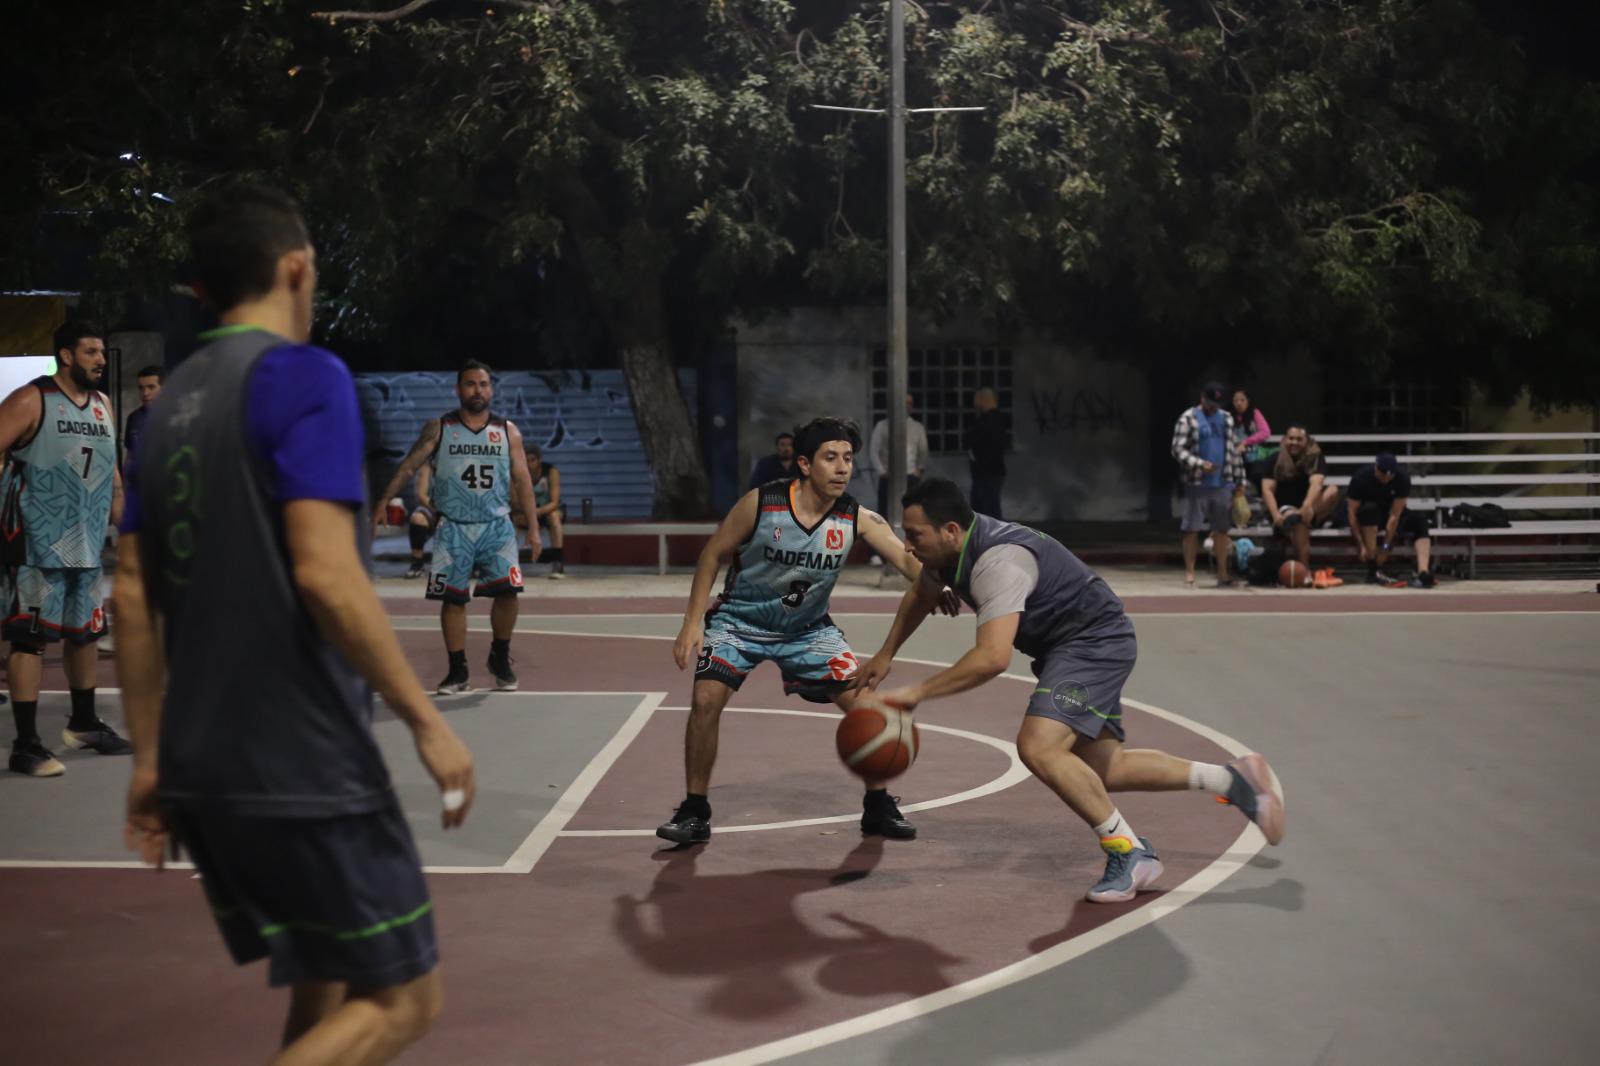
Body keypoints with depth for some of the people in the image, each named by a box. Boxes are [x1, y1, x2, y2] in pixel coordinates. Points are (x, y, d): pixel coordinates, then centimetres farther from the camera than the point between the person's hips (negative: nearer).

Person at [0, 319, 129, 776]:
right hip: (38, 545, -7)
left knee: (85, 632, 17)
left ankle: (83, 723, 34)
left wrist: (120, 511, 14)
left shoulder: (103, 406, 12)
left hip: (87, 544, 7)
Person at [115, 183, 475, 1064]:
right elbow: (325, 576, -21)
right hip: (305, 768, -8)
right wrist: (427, 722, -14)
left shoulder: (171, 403, 12)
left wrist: (150, 759, 17)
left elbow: (133, 596, 12)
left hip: (203, 769, 8)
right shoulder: (304, 376, -11)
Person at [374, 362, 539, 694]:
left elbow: (521, 480, 7)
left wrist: (532, 525, 2)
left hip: (496, 525, 0)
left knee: (507, 590, -12)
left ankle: (500, 659, 10)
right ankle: (458, 672, 11)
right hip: (453, 527, 0)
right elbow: (408, 466, 3)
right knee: (452, 599, 0)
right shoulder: (439, 428, 3)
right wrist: (382, 504, -4)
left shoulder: (507, 431, 6)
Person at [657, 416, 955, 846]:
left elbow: (910, 561, -30)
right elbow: (712, 556, -11)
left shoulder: (858, 519, -18)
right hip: (740, 620, -2)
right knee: (706, 700, -20)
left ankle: (878, 807, 12)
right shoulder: (760, 504, -23)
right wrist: (692, 623, -17)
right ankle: (694, 811, -2)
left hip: (807, 628, 2)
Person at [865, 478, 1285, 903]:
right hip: (1066, 647, 10)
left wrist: (917, 693, -36)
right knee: (1102, 770, 15)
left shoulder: (998, 561, -31)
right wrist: (885, 655, 25)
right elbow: (920, 595, 23)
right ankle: (1233, 779, 24)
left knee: (1038, 748, -27)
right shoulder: (949, 548, -2)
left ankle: (1129, 853, -14)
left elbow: (992, 658, -41)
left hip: (1096, 641, -10)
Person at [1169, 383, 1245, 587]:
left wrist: (1239, 479, 14)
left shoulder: (1226, 419, 15)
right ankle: (1189, 572, 5)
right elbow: (1178, 449, -10)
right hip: (1197, 484, -5)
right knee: (1191, 529, -2)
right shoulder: (1188, 419, -3)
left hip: (1223, 484, 5)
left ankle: (1222, 573, 12)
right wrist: (1200, 464, -23)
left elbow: (1234, 450, 18)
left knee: (1222, 528, 6)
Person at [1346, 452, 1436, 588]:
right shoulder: (1360, 478, -25)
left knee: (1419, 522, -25)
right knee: (1370, 509, -37)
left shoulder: (1403, 479, -22)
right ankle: (1373, 571, -35)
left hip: (1387, 512, 2)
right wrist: (1362, 545, -31)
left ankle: (1423, 573, -42)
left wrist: (1385, 547, -28)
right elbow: (1352, 513, -25)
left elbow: (1394, 515, -25)